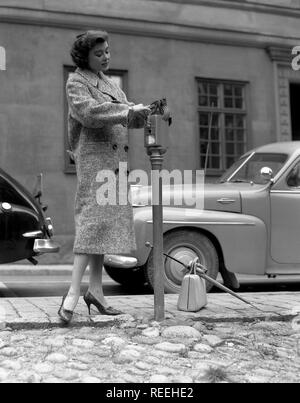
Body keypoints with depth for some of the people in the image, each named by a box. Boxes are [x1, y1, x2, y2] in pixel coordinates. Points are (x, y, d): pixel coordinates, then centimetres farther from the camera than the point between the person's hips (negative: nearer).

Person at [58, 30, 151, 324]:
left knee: (106, 221, 6)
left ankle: (95, 290, 12)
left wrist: (142, 113, -7)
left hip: (115, 159, 8)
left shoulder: (109, 83, 22)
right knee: (94, 219, -16)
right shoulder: (76, 82, -2)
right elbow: (88, 112, -20)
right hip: (94, 155, -8)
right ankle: (73, 292, -17)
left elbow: (126, 115, 14)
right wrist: (128, 111, -21)